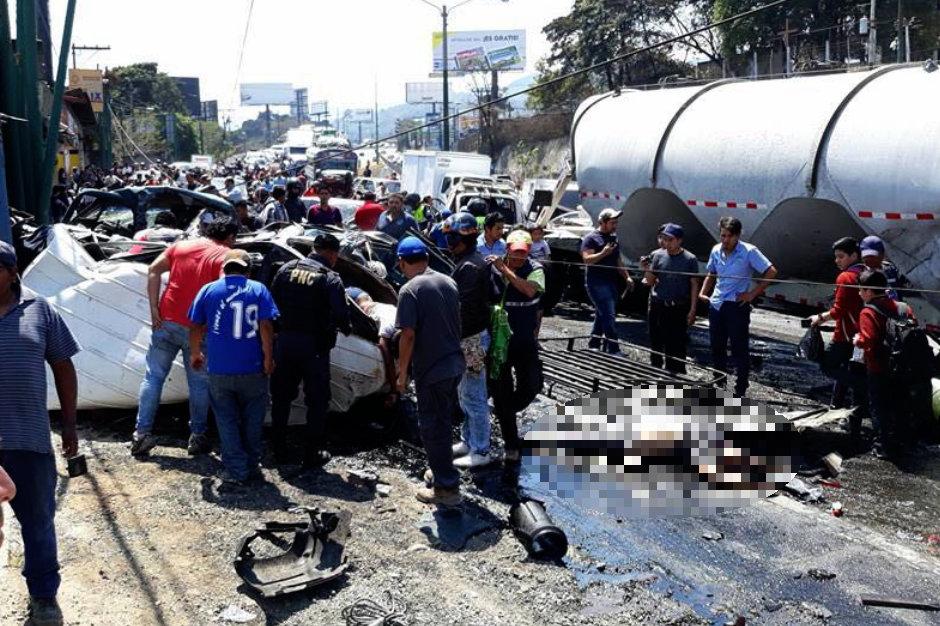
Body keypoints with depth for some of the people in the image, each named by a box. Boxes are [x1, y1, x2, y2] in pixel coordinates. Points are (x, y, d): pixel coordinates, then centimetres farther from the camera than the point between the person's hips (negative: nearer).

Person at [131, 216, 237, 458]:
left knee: (154, 376, 10)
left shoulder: (181, 245, 12)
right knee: (199, 383, 9)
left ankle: (142, 433, 8)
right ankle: (197, 437, 12)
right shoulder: (226, 256, -1)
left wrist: (154, 308, 0)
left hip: (167, 321, 3)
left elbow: (154, 270, 3)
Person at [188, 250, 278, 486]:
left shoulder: (208, 290, 5)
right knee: (252, 420, 16)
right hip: (253, 369, 0)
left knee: (227, 421, 11)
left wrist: (195, 354, 20)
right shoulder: (259, 290, 0)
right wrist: (268, 359, -2)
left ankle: (237, 471, 9)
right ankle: (251, 465, 22)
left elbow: (196, 328, 6)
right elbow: (266, 327, -8)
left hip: (219, 370, 0)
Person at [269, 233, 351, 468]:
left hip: (285, 343, 5)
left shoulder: (287, 269, 4)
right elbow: (340, 315, -17)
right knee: (317, 402, 8)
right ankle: (312, 455, 12)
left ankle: (280, 450, 25)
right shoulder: (331, 278, -10)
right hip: (314, 347, -4)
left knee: (281, 398, 18)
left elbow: (272, 302, 7)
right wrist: (345, 329, 4)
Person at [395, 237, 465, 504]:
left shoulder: (410, 291, -16)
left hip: (431, 370, -7)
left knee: (433, 427, 2)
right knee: (444, 423, 21)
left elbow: (408, 335, -19)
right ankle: (441, 472, 34)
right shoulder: (448, 282, 7)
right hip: (455, 364, 7)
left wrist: (402, 374, -11)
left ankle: (447, 488, 7)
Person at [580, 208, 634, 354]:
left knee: (601, 315, 12)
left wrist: (627, 277, 17)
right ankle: (613, 350, -15)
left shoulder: (614, 238, 19)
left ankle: (593, 346, 21)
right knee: (609, 316, -14)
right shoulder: (591, 238, -6)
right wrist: (603, 253, -28)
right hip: (597, 283, -8)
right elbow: (587, 259, -17)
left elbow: (618, 261, 26)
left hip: (612, 283, 8)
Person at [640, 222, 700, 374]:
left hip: (679, 309, -2)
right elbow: (650, 282, 5)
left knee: (677, 345, 1)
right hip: (658, 307, 2)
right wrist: (646, 270, -15)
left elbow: (694, 285, -1)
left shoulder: (690, 259, -3)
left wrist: (692, 310, -5)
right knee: (656, 343, 11)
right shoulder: (657, 255, 2)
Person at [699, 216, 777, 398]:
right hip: (716, 305, 6)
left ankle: (740, 391, 7)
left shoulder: (749, 251, -10)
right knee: (716, 348, 14)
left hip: (737, 306, -6)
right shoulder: (716, 250, 7)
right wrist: (703, 292, 8)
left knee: (740, 350, 0)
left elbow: (771, 272, -12)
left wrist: (752, 294, -13)